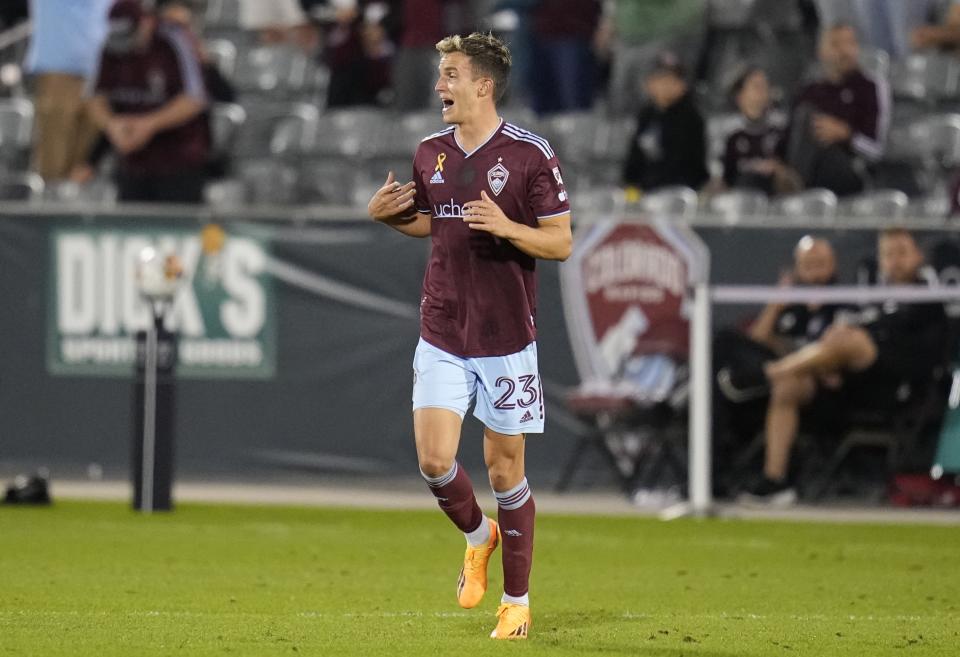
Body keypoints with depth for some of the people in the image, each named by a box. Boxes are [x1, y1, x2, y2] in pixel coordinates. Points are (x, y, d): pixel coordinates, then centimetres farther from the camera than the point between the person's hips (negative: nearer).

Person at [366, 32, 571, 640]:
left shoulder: (531, 154, -10)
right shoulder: (431, 152, 6)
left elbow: (561, 243, -8)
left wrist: (507, 227, -25)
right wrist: (387, 214, 3)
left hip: (507, 338, -4)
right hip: (442, 335, 4)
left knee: (505, 466, 2)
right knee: (434, 460, -8)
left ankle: (517, 602, 15)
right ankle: (478, 536, 24)